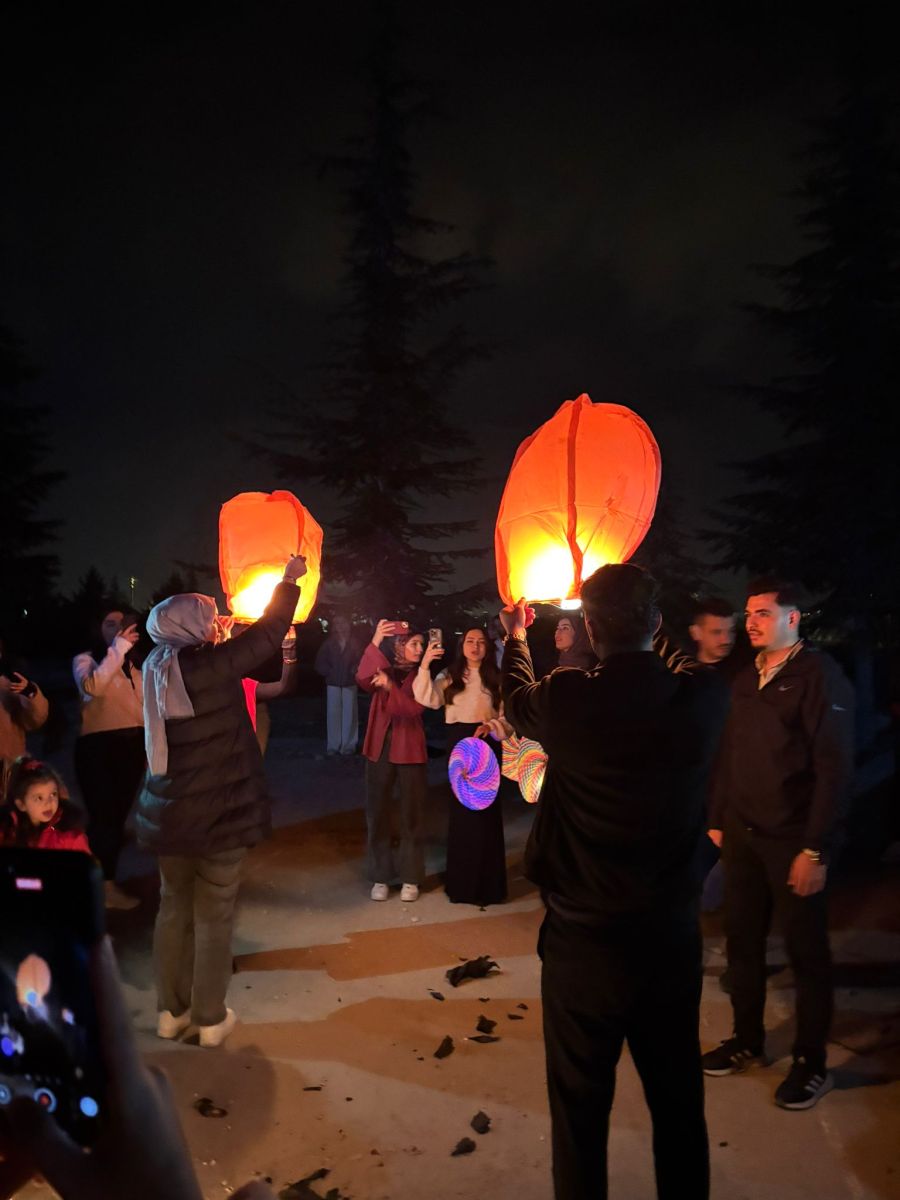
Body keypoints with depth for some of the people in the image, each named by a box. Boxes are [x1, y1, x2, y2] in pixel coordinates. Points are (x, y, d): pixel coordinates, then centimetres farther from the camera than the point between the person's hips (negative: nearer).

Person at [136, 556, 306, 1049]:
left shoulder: (157, 668, 2)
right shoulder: (210, 667, -17)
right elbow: (266, 636, -11)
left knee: (174, 908, 18)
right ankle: (210, 1018, 17)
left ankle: (171, 1010, 28)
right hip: (217, 813, -6)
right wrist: (290, 579, 0)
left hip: (167, 812, 6)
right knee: (213, 915, 7)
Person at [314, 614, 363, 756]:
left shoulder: (354, 643, 1)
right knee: (333, 713, 2)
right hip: (333, 683, 1)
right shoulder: (328, 643, 2)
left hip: (349, 683, -1)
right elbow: (320, 663, 5)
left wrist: (355, 669, -15)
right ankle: (333, 745, 10)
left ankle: (348, 745, 6)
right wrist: (329, 672, -5)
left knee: (349, 714, 0)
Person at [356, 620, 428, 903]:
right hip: (380, 748, 1)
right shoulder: (382, 669, 4)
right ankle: (381, 876, 18)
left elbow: (413, 708, -14)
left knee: (412, 815, 4)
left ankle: (410, 878, 14)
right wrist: (375, 643, -28)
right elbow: (363, 680, -20)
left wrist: (390, 686, -26)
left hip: (410, 750, -1)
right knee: (377, 813, 6)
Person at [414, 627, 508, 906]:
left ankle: (486, 881, 13)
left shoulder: (496, 677, 3)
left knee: (486, 808, 2)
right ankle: (462, 879, 21)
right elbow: (428, 699, -13)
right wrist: (424, 666, -25)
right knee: (461, 808, 9)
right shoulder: (449, 675, 3)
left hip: (487, 744, 0)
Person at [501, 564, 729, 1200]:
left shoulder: (568, 702, -18)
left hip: (583, 943, -2)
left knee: (581, 1110, 15)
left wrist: (516, 638, 26)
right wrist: (646, 630, 32)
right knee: (680, 1106, 21)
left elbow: (515, 700, 6)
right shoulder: (704, 699, -12)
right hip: (673, 939, 3)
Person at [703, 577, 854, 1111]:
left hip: (793, 841, -6)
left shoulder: (820, 675, -11)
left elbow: (835, 767, -15)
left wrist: (816, 849, -17)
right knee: (743, 941, 13)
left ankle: (812, 1063, 23)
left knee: (807, 951, 8)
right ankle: (747, 1040, 31)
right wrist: (717, 821, 9)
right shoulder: (746, 680, 10)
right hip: (743, 835, 6)